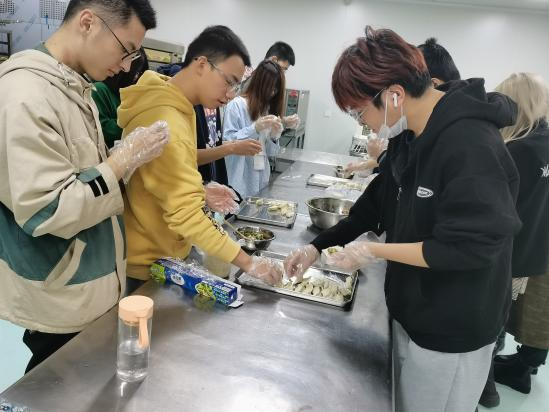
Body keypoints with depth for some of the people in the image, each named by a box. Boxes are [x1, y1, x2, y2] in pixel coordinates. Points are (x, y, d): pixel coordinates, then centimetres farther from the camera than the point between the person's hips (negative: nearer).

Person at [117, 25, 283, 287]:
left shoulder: (176, 108, 4)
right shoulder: (165, 123, -28)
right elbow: (185, 214, -31)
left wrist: (200, 192, 3)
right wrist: (247, 263, -29)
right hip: (147, 265, -9)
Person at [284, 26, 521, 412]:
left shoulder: (470, 145, -27)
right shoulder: (410, 135, 1)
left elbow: (474, 247, -28)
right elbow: (377, 203, 9)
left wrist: (374, 251, -22)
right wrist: (318, 246, 2)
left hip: (453, 330, -8)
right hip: (412, 312, 8)